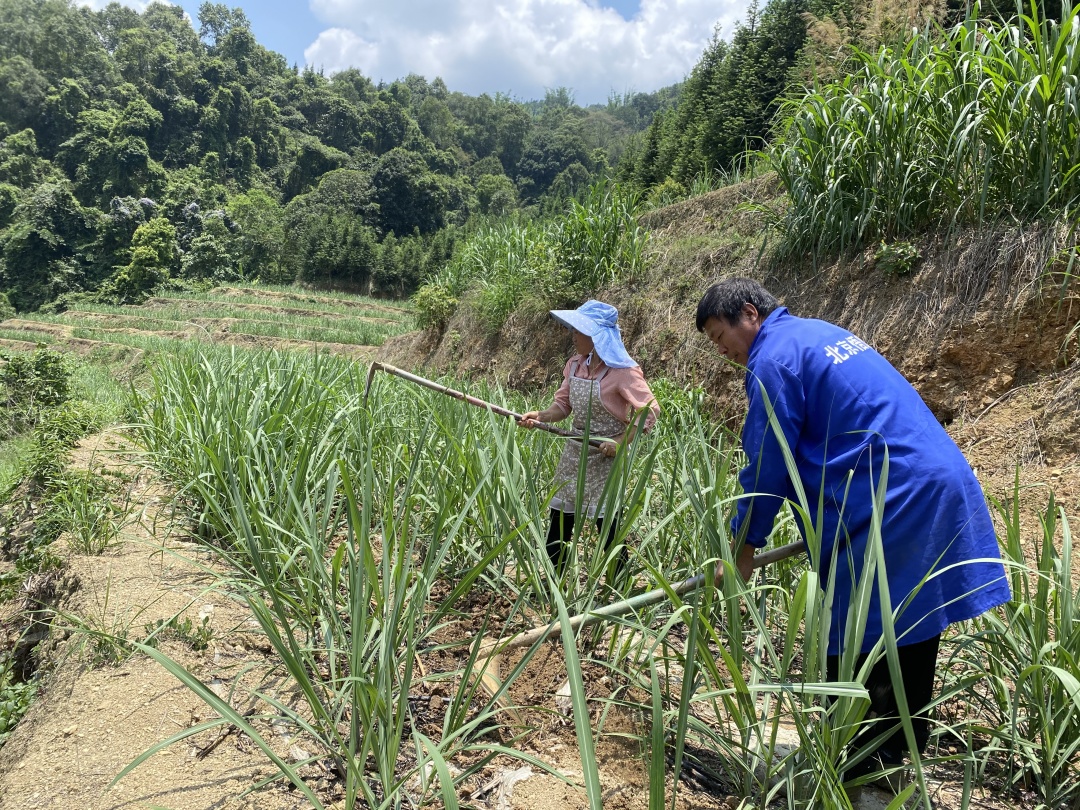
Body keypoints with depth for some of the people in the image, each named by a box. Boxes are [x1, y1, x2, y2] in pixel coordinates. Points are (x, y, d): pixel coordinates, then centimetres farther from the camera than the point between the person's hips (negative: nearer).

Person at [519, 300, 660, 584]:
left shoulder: (623, 371, -17)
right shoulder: (575, 364, 3)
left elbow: (651, 411, -18)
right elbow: (563, 404, 10)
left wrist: (620, 442, -22)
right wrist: (540, 416, -9)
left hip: (604, 458, -7)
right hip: (574, 452, 7)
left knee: (607, 527, -2)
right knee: (558, 522, 12)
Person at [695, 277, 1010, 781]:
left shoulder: (773, 359, -9)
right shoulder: (823, 333, 20)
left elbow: (767, 466, -9)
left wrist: (744, 547, 3)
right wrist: (826, 523, 26)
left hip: (890, 508, -10)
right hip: (940, 490, 10)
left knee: (855, 644, 2)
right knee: (910, 636, 18)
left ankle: (861, 767, 13)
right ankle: (902, 752, 33)